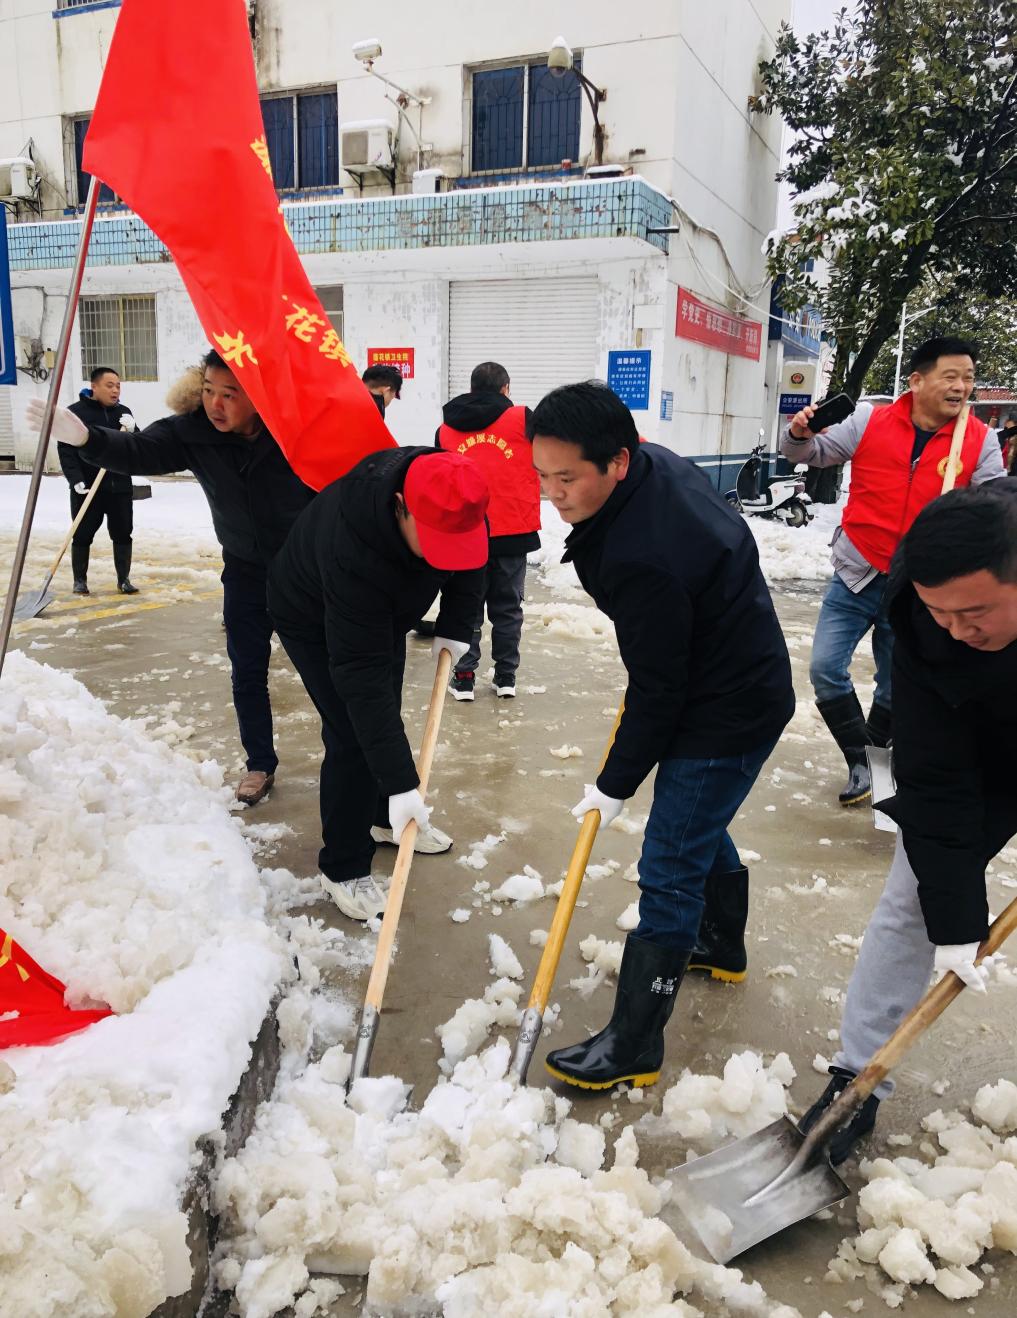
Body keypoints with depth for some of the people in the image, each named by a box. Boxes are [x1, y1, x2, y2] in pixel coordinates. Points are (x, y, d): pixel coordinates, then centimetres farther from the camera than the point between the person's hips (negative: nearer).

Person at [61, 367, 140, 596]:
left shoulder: (124, 413, 9)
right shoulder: (75, 412, -4)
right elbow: (66, 450, -8)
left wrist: (131, 430, -12)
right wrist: (76, 480, -18)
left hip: (120, 487, 3)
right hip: (87, 488, -3)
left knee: (123, 534, 5)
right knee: (82, 535, 5)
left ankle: (123, 579, 16)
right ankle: (80, 580, 18)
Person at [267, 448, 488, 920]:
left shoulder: (452, 502, -29)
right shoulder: (353, 554, -46)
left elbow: (468, 561, -5)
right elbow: (362, 676, -44)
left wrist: (454, 628, -15)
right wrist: (401, 783, -44)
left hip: (384, 609, 6)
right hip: (313, 619, -6)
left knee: (384, 719, 16)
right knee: (354, 737, -12)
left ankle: (384, 816, 38)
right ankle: (343, 868, 4)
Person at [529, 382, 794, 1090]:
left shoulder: (641, 559, -34)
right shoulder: (656, 464, -5)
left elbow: (657, 691, -25)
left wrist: (616, 785, -12)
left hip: (725, 718, -10)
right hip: (746, 685, 10)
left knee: (669, 873, -3)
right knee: (700, 827, 27)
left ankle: (633, 1045, 10)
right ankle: (723, 946, 51)